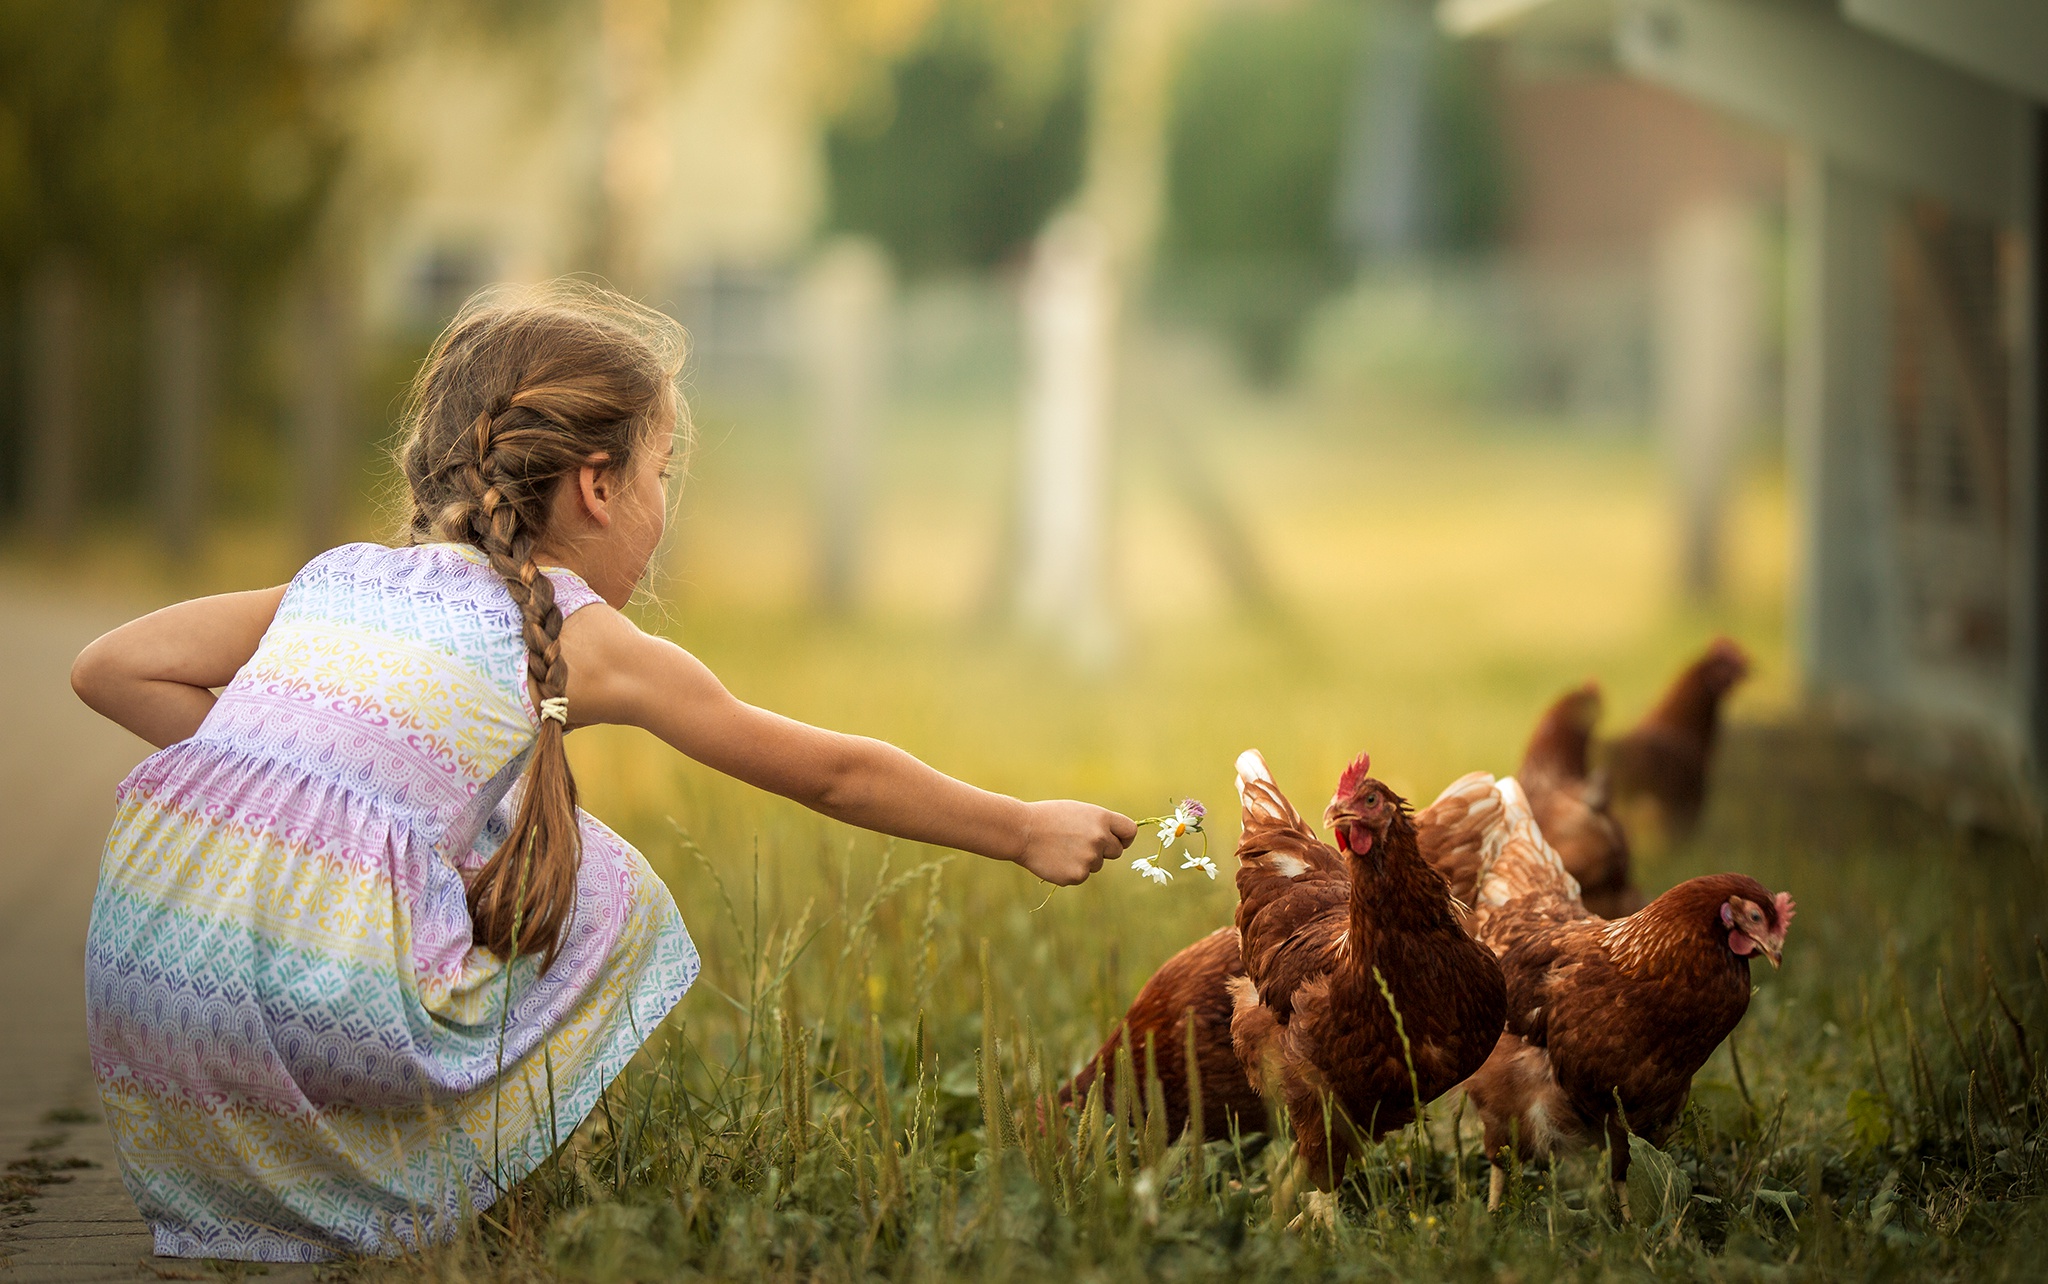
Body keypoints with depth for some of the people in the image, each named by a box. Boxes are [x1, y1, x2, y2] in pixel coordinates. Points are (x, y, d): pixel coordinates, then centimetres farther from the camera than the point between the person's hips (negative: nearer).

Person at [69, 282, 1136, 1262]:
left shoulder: (340, 576, 23)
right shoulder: (579, 638, 11)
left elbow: (110, 669, 19)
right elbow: (832, 775, 22)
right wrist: (1025, 831, 35)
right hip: (333, 998, -5)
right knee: (603, 895, 17)